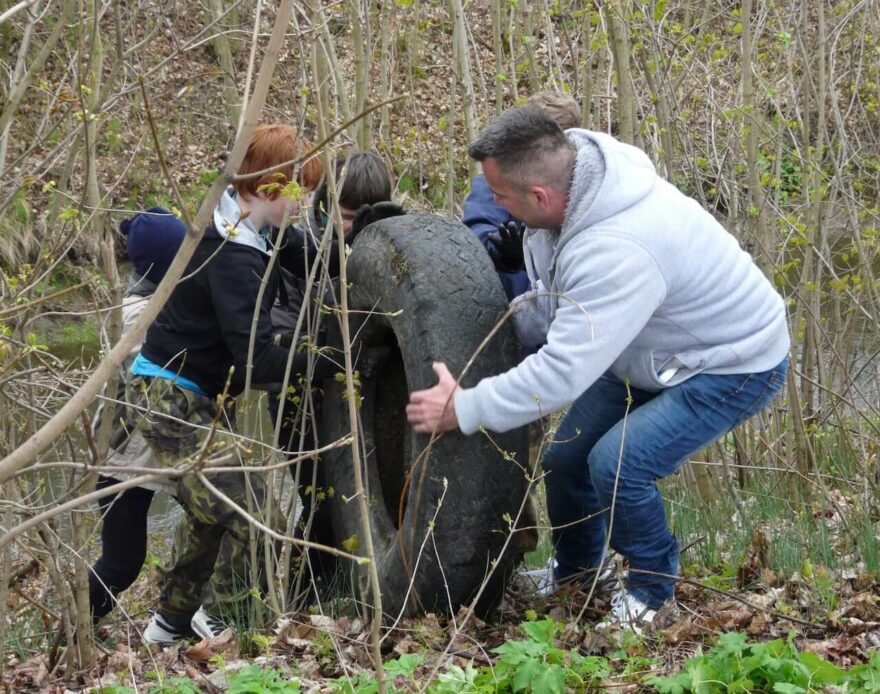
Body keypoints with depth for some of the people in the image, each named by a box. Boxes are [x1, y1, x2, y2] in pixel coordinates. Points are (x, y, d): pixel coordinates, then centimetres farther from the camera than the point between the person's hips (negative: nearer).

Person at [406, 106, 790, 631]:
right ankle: (572, 577, 37)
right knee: (567, 458, 9)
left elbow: (563, 372, -40)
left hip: (734, 366, -9)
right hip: (653, 352, 9)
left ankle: (654, 590, 4)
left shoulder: (617, 252, -41)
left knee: (617, 465, -23)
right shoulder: (576, 155, -13)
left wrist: (463, 409, -34)